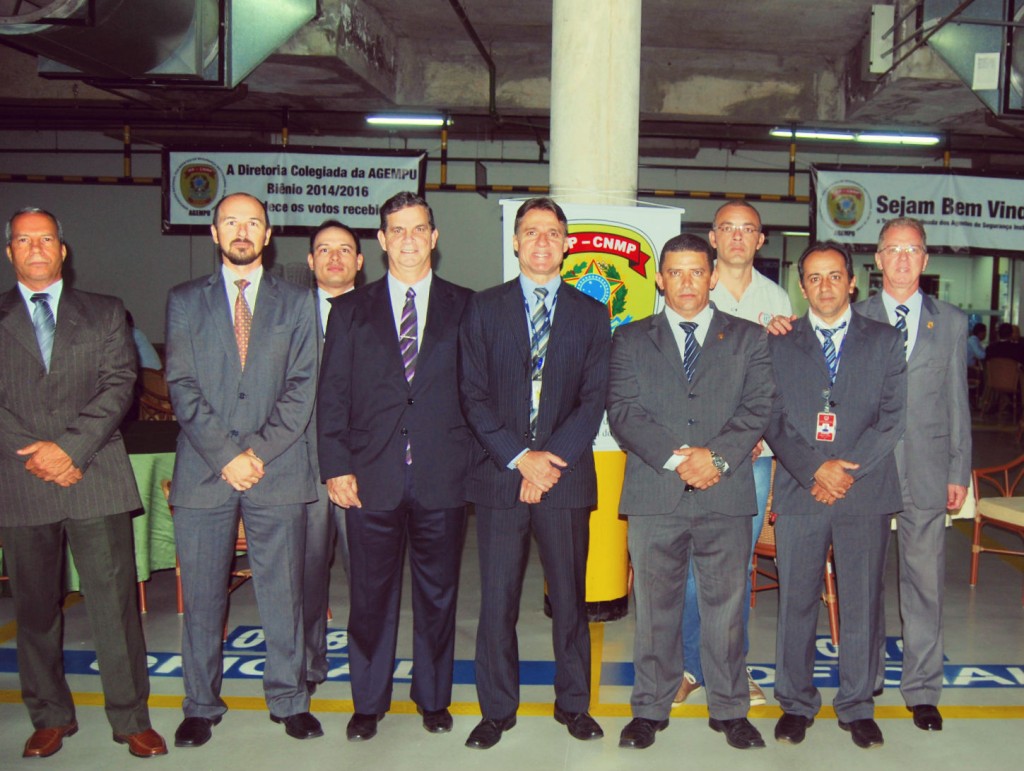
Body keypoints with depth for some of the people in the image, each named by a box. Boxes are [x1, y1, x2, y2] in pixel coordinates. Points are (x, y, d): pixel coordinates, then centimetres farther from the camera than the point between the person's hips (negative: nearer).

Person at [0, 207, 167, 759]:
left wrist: (71, 446, -11)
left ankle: (131, 719, 10)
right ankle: (50, 717, 25)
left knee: (115, 603, -1)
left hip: (96, 480, -1)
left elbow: (118, 385, 1)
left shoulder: (105, 313, 12)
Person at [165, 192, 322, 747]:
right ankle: (201, 706, 22)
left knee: (283, 592, 6)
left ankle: (288, 699, 20)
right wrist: (224, 455, -10)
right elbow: (183, 387, 1)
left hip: (278, 470, 0)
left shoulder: (295, 302, 10)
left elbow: (302, 387, 2)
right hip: (203, 471, 0)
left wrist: (258, 450, -10)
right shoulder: (184, 301, 10)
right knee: (201, 596, 7)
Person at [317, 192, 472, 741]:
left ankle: (434, 698, 27)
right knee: (371, 594, 8)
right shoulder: (350, 311, 9)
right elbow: (332, 395, 5)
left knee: (438, 592, 10)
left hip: (442, 477, 0)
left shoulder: (464, 308, 8)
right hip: (371, 477, 0)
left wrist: (474, 462, 0)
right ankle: (368, 703, 25)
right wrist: (336, 467, -3)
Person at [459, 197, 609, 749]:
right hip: (498, 473, 0)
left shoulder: (591, 314, 10)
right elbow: (474, 396, 1)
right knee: (497, 598, 5)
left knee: (569, 595, 8)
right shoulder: (484, 309, 8)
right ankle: (497, 710, 20)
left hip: (566, 475, 1)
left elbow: (593, 399, 2)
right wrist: (520, 457, -10)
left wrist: (552, 459, -10)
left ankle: (574, 704, 25)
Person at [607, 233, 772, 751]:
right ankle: (650, 709, 23)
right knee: (654, 607, 9)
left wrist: (716, 455, -14)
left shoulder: (748, 338, 11)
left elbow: (759, 408, 1)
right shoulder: (630, 339, 10)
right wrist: (677, 457, -13)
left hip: (726, 494, 0)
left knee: (726, 607, 8)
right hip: (654, 495, 0)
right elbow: (623, 412, -1)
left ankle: (730, 709, 24)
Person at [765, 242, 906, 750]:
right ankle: (796, 703, 20)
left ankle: (857, 706, 22)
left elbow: (893, 417, 0)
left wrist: (846, 469, -10)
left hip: (867, 493, 0)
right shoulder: (780, 346, 10)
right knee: (796, 602, 5)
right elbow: (774, 421, 2)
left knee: (862, 602, 6)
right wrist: (815, 469, -12)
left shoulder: (884, 341, 9)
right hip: (798, 493, 0)